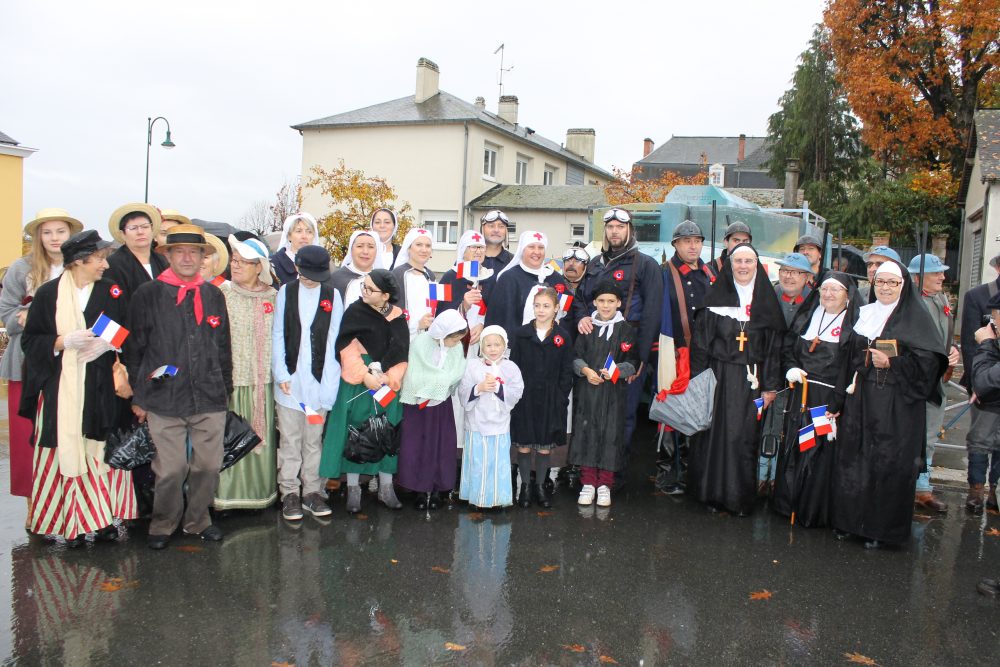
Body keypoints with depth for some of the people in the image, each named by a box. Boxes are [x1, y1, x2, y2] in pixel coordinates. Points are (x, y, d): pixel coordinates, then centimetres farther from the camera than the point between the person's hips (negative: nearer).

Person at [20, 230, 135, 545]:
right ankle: (72, 522, 7)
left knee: (101, 451, 1)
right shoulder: (48, 293, 2)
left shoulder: (111, 292, 7)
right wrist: (63, 342, -14)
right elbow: (29, 339, 2)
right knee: (66, 452, -2)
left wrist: (108, 343, -9)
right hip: (60, 387, -1)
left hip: (100, 388, 1)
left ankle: (103, 517, 9)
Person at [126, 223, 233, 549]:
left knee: (209, 465, 6)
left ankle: (198, 520, 27)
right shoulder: (147, 295, 1)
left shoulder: (214, 296, 11)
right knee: (171, 470, 0)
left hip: (210, 400, 3)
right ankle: (163, 525, 23)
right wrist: (138, 397, 3)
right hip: (164, 400, -3)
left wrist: (225, 390, 15)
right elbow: (134, 349, 3)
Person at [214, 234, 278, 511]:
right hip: (230, 378, -2)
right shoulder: (223, 293, 0)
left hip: (263, 379, 2)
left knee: (261, 434, 7)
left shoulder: (273, 296, 5)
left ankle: (259, 490, 20)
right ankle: (228, 491, 11)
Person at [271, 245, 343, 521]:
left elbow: (334, 338, 1)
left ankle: (312, 491, 18)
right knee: (290, 440, 5)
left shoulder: (332, 296, 3)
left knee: (314, 439, 8)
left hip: (319, 379, 0)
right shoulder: (286, 292, 4)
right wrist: (280, 374, -5)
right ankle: (290, 493, 15)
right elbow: (277, 335, 3)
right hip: (290, 379, 0)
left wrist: (330, 380, -7)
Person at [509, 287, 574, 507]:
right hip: (524, 399, 0)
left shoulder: (563, 337, 0)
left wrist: (561, 399, -4)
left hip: (550, 401, 0)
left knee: (545, 447, 8)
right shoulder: (520, 334, 0)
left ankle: (540, 485, 25)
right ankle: (525, 485, 23)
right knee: (524, 446, 5)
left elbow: (566, 373, 3)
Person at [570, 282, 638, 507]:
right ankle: (588, 483, 10)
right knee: (586, 433, 1)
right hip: (587, 390, 1)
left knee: (611, 434, -1)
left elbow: (632, 362, 1)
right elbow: (576, 356, 6)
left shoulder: (626, 330, 4)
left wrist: (616, 371, -17)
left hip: (613, 391, -1)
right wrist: (585, 370, -13)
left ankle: (605, 485, 8)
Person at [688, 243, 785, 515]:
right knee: (714, 433, 0)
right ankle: (712, 492, 13)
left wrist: (771, 385, 0)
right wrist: (697, 380, -6)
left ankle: (740, 497, 11)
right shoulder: (715, 297, 3)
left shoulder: (767, 301, 6)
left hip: (751, 380, 1)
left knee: (745, 437, 0)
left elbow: (775, 347, 5)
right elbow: (700, 341, 0)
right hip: (718, 377, -1)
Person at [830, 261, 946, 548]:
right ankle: (848, 520, 17)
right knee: (852, 459, 4)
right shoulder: (863, 314, 13)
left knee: (888, 464, -3)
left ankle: (878, 529, 9)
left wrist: (891, 363, -15)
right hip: (860, 401, 4)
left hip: (897, 405, -4)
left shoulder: (915, 317, 0)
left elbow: (929, 362, -8)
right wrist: (846, 389, 5)